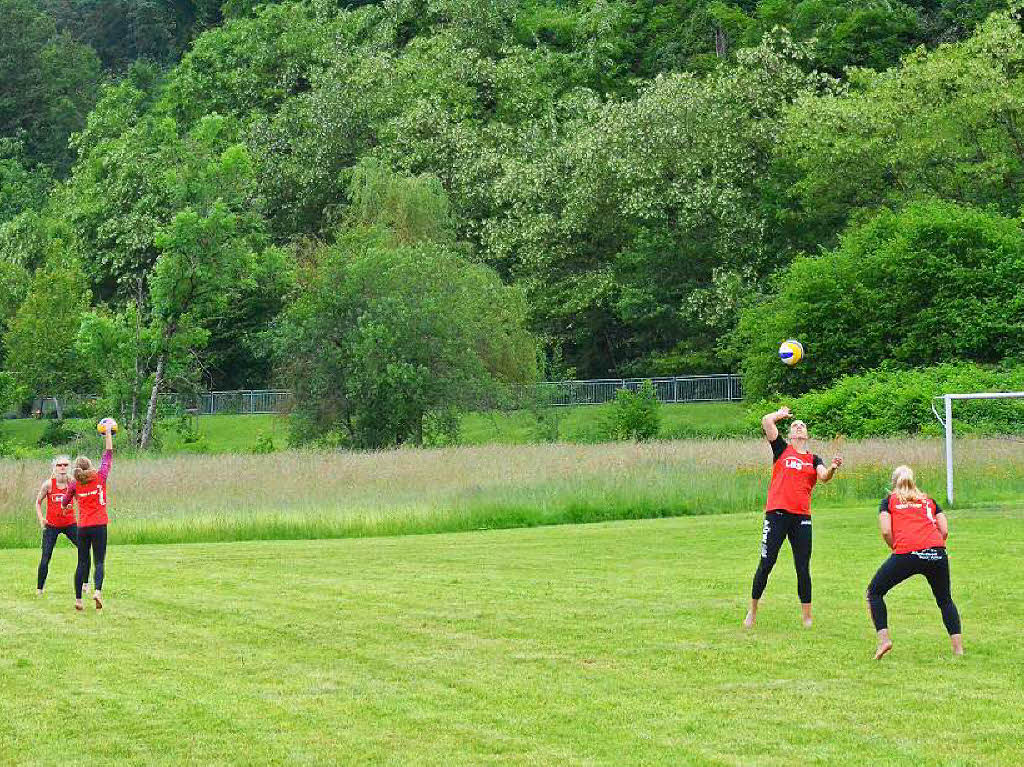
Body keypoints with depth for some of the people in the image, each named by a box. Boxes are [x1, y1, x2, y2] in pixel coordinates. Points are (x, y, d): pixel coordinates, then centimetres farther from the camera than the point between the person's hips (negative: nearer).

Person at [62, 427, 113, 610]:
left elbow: (65, 503, 14)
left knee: (82, 563, 9)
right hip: (99, 525, -2)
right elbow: (108, 454, 5)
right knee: (99, 561, -3)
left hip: (82, 527, 2)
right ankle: (97, 590, -27)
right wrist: (108, 433, 13)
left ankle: (78, 599, 7)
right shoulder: (100, 477, -3)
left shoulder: (74, 484, 2)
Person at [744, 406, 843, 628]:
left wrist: (833, 468, -26)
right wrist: (781, 414, 17)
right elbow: (766, 421, -1)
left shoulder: (814, 459, 15)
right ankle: (752, 611, 12)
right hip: (777, 514, -2)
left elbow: (824, 477, -5)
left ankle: (807, 618, 9)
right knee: (766, 564, -1)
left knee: (803, 569, 2)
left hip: (802, 518, 2)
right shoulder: (781, 449, 9)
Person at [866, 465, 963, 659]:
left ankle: (884, 639, 0)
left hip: (906, 553, -3)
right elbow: (944, 530, 15)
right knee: (945, 600, 21)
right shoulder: (929, 500, 25)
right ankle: (958, 647, 11)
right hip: (937, 552, 3)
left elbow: (886, 531, 2)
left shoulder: (888, 501, 17)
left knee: (875, 591, 15)